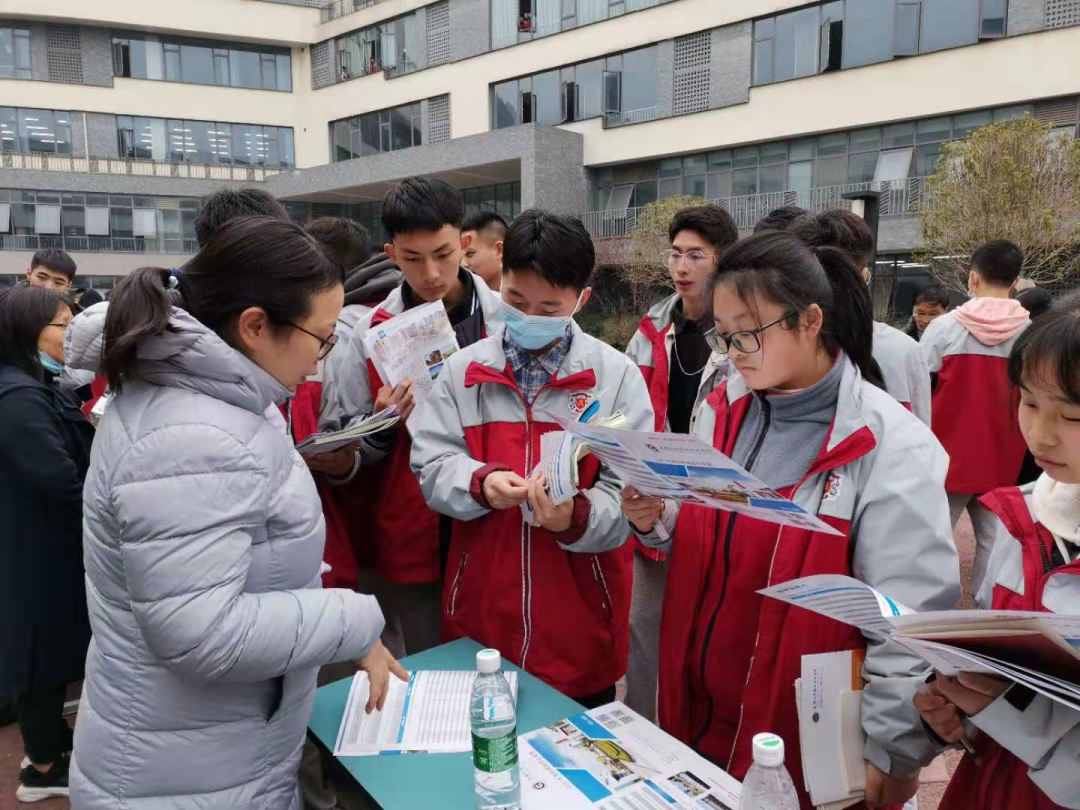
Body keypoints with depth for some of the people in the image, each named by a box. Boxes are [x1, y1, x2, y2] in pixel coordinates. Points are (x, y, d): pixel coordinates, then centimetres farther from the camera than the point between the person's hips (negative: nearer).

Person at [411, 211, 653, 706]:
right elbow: (432, 466, -1)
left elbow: (629, 494, -10)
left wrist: (576, 517, -29)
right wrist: (481, 482, -21)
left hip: (579, 620, -1)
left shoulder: (616, 376, -6)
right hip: (480, 613, 2)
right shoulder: (465, 370, 1)